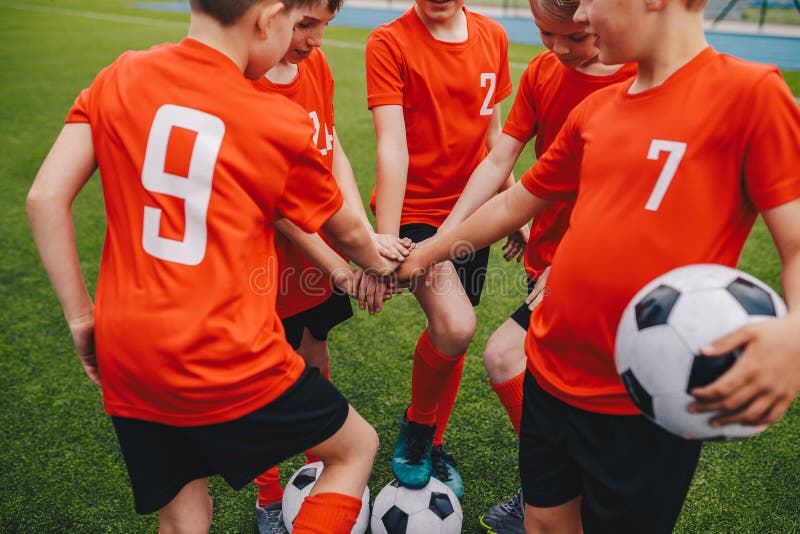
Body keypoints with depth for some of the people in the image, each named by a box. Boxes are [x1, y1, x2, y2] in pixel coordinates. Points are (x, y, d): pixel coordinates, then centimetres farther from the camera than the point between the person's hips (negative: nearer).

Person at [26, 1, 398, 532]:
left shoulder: (119, 78, 2)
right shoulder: (283, 124, -9)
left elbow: (45, 198, -1)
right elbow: (346, 231, 6)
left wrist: (81, 314, 7)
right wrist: (380, 264, 28)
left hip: (123, 357, 6)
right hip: (225, 364, -5)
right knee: (357, 446, 18)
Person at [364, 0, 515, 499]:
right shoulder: (390, 42, -10)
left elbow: (493, 131, 13)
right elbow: (392, 145, -19)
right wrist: (385, 242, -26)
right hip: (414, 210, -5)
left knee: (454, 335, 11)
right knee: (455, 327, -23)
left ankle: (434, 445, 36)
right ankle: (415, 426, 9)